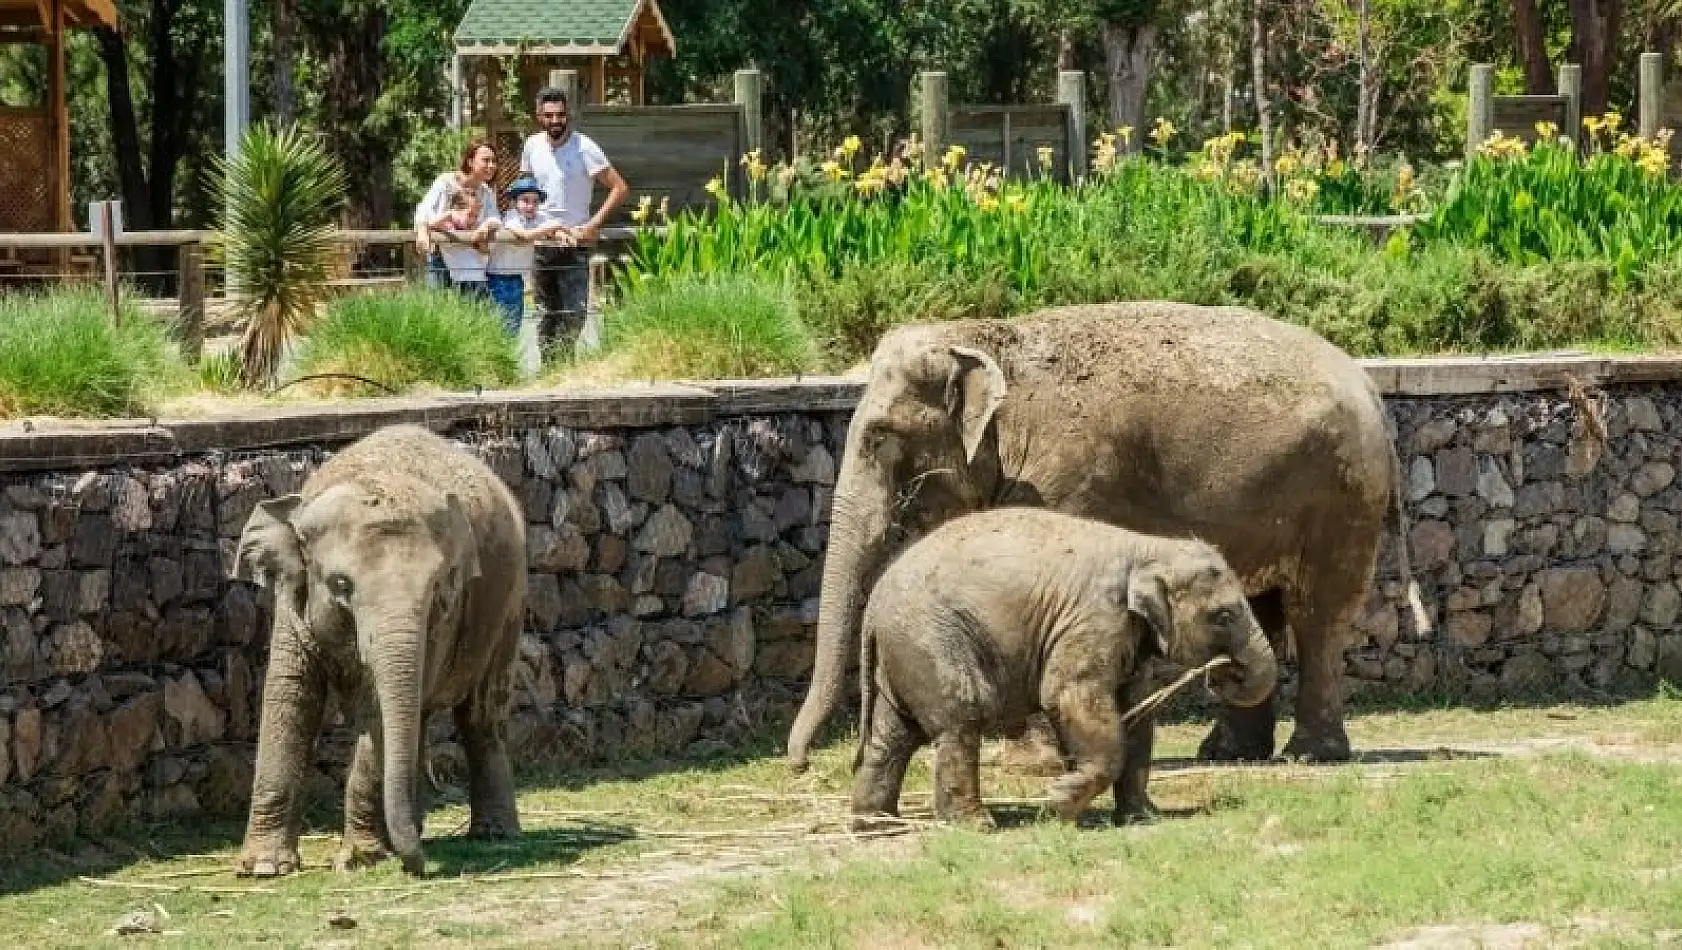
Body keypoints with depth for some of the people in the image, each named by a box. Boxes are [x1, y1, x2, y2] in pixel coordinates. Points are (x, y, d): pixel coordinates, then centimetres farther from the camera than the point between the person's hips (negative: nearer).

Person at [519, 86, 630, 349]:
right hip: (541, 243, 5)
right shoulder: (533, 145, 4)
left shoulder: (584, 148, -12)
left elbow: (620, 188, -13)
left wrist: (593, 225, -18)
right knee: (546, 314, 11)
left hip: (574, 242, -5)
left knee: (574, 315, -10)